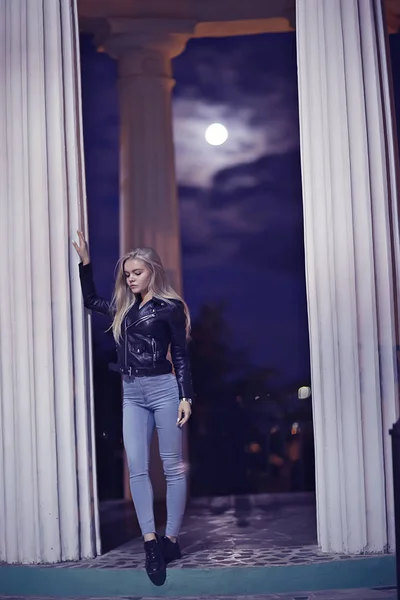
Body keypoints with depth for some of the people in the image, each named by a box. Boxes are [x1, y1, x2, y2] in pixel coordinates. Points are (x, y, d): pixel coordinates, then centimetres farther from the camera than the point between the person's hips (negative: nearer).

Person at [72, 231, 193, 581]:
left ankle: (171, 539, 5)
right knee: (137, 468, -4)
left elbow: (181, 356, -3)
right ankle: (151, 542, -5)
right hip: (132, 394, 6)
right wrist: (85, 262, 21)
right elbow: (91, 300, 30)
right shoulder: (125, 307, 15)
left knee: (172, 467, 0)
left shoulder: (170, 307, -2)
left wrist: (185, 397, -9)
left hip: (163, 389, -6)